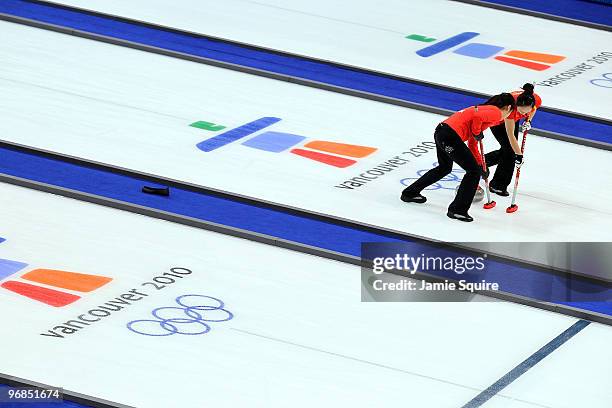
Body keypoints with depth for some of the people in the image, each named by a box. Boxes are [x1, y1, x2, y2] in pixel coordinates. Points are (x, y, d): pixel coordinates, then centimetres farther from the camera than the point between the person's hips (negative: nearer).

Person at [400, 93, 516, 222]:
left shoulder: (486, 109, 27)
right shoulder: (496, 112, -1)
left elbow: (472, 144, 32)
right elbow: (477, 116, -25)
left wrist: (481, 166, 36)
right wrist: (477, 133, -7)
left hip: (441, 131, 10)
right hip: (451, 135, -10)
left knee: (444, 168, 31)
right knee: (473, 171, 0)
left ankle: (410, 193, 43)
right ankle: (457, 209, 1)